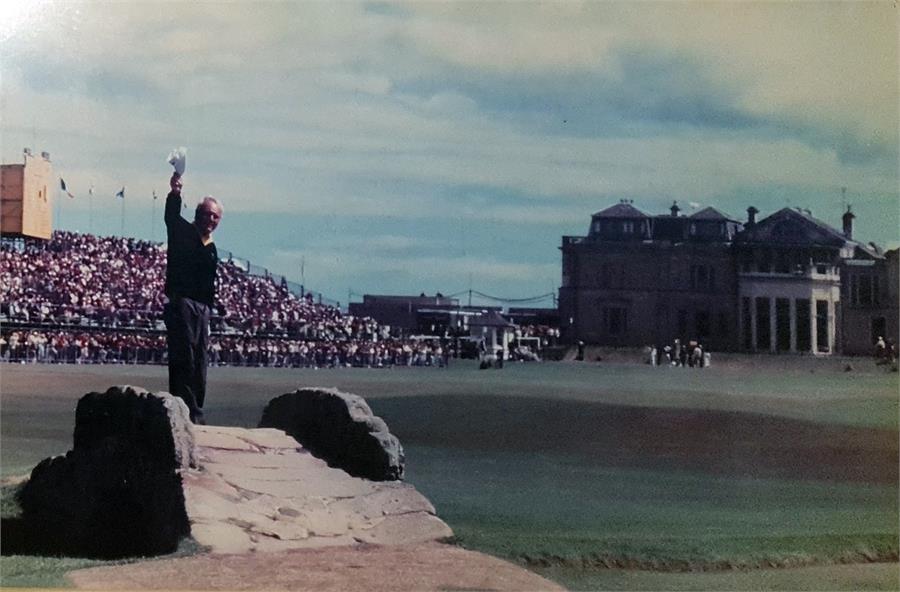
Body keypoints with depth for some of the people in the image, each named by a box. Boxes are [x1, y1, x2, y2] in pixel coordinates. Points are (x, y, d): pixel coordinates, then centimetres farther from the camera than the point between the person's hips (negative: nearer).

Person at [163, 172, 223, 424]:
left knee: (199, 363, 9)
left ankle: (195, 412, 14)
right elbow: (172, 217, -22)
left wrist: (208, 316, 20)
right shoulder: (182, 232, 1)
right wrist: (175, 195, -41)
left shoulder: (212, 249, 20)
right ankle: (184, 410, -12)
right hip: (181, 304, -7)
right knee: (183, 358, -11)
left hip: (201, 308, 7)